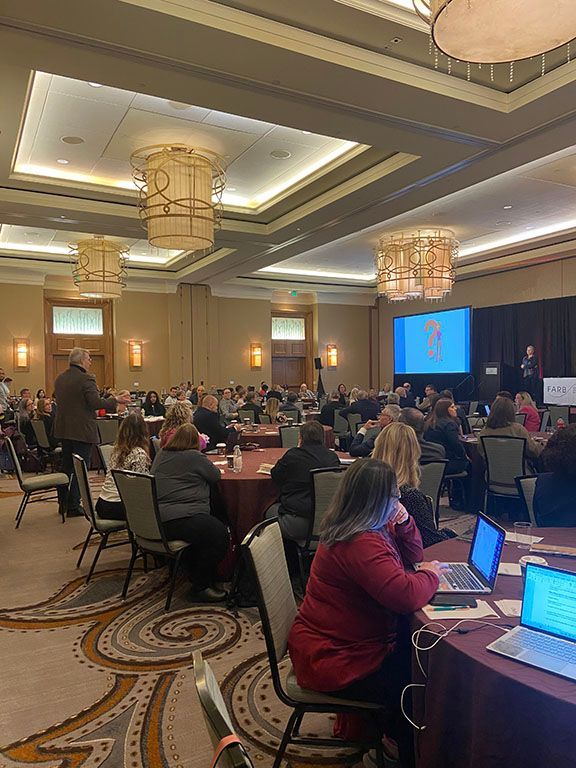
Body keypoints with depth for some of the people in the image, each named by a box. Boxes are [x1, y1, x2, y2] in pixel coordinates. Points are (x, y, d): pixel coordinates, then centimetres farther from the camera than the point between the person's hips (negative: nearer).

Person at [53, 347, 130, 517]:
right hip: (81, 430, -8)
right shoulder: (86, 378, -16)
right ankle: (73, 506, 4)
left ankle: (63, 502, 27)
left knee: (66, 466, 19)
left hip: (63, 429, 8)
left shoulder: (60, 378, 9)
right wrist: (116, 400, -11)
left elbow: (61, 401, 16)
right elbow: (96, 403, -22)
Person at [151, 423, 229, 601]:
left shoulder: (161, 455, 16)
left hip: (155, 521, 9)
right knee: (220, 533, -4)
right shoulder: (195, 457, -6)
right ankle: (201, 587, 1)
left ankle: (195, 575, 28)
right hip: (177, 521, -9)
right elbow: (216, 476, 3)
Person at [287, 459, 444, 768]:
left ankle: (394, 729, 30)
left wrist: (403, 521, -7)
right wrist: (430, 573, -16)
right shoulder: (361, 544, -31)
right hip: (333, 662, -10)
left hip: (334, 640, 10)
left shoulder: (349, 528, 3)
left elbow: (412, 556, 12)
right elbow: (407, 596, -37)